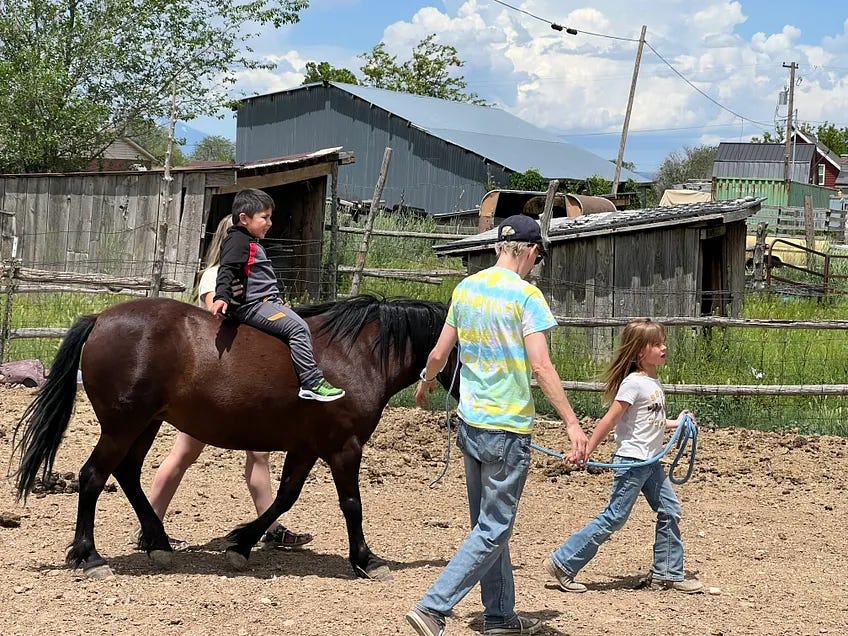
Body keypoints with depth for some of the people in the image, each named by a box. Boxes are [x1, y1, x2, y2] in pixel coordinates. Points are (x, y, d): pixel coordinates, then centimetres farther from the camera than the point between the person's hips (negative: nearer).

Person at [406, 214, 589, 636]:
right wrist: (572, 423, -19)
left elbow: (439, 353, 13)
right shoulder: (526, 295, -13)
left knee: (487, 523, 17)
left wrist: (425, 383, 33)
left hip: (470, 423, 7)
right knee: (493, 530, 0)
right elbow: (541, 367, -20)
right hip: (507, 428, -7)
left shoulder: (465, 288, 6)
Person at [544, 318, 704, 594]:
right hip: (632, 460, -9)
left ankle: (666, 574, 18)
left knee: (670, 512, 8)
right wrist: (587, 452, -19)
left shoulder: (654, 383, 11)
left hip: (650, 461, 9)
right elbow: (610, 420, -18)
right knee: (614, 517, -6)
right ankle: (563, 563, 0)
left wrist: (676, 423, 13)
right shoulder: (633, 383, -16)